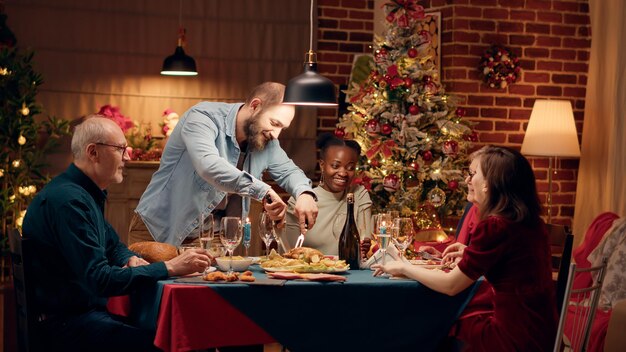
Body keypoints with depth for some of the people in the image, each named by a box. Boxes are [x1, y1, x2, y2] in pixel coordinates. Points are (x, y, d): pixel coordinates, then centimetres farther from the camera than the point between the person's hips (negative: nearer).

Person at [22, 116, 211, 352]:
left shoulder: (86, 194, 14)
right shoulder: (68, 200, -20)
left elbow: (113, 245, 27)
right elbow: (100, 279, -25)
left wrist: (131, 260, 2)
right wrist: (170, 268, -22)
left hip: (90, 309, 10)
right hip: (65, 322, -10)